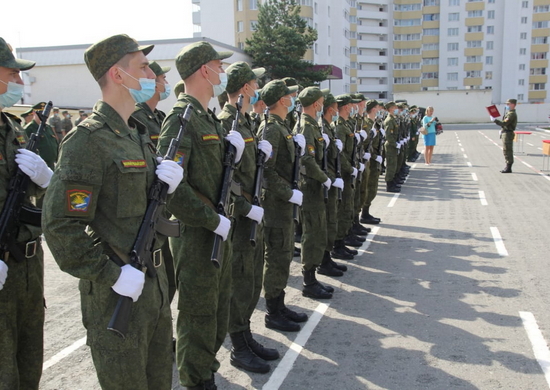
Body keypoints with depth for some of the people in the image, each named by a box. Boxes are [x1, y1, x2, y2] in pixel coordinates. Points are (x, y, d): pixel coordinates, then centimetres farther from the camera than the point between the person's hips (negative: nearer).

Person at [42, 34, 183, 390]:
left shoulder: (139, 134, 11)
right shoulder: (89, 139, -18)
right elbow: (61, 225, -23)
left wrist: (170, 181, -4)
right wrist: (111, 275, -22)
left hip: (154, 278, 9)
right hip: (117, 292, -8)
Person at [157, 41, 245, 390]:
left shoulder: (210, 118, 13)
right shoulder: (180, 119, -17)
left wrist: (233, 151, -3)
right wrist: (212, 220, -20)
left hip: (219, 230, 10)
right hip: (196, 234, -9)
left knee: (219, 306, 21)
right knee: (198, 313, 4)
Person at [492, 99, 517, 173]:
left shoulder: (512, 114, -17)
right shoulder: (509, 113, 16)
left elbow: (504, 123, -25)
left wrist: (494, 120, -21)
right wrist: (502, 130, 14)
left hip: (508, 134, -11)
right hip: (505, 133, 11)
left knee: (507, 151, -7)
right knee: (506, 151, 13)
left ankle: (508, 168, -3)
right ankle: (507, 167, 19)